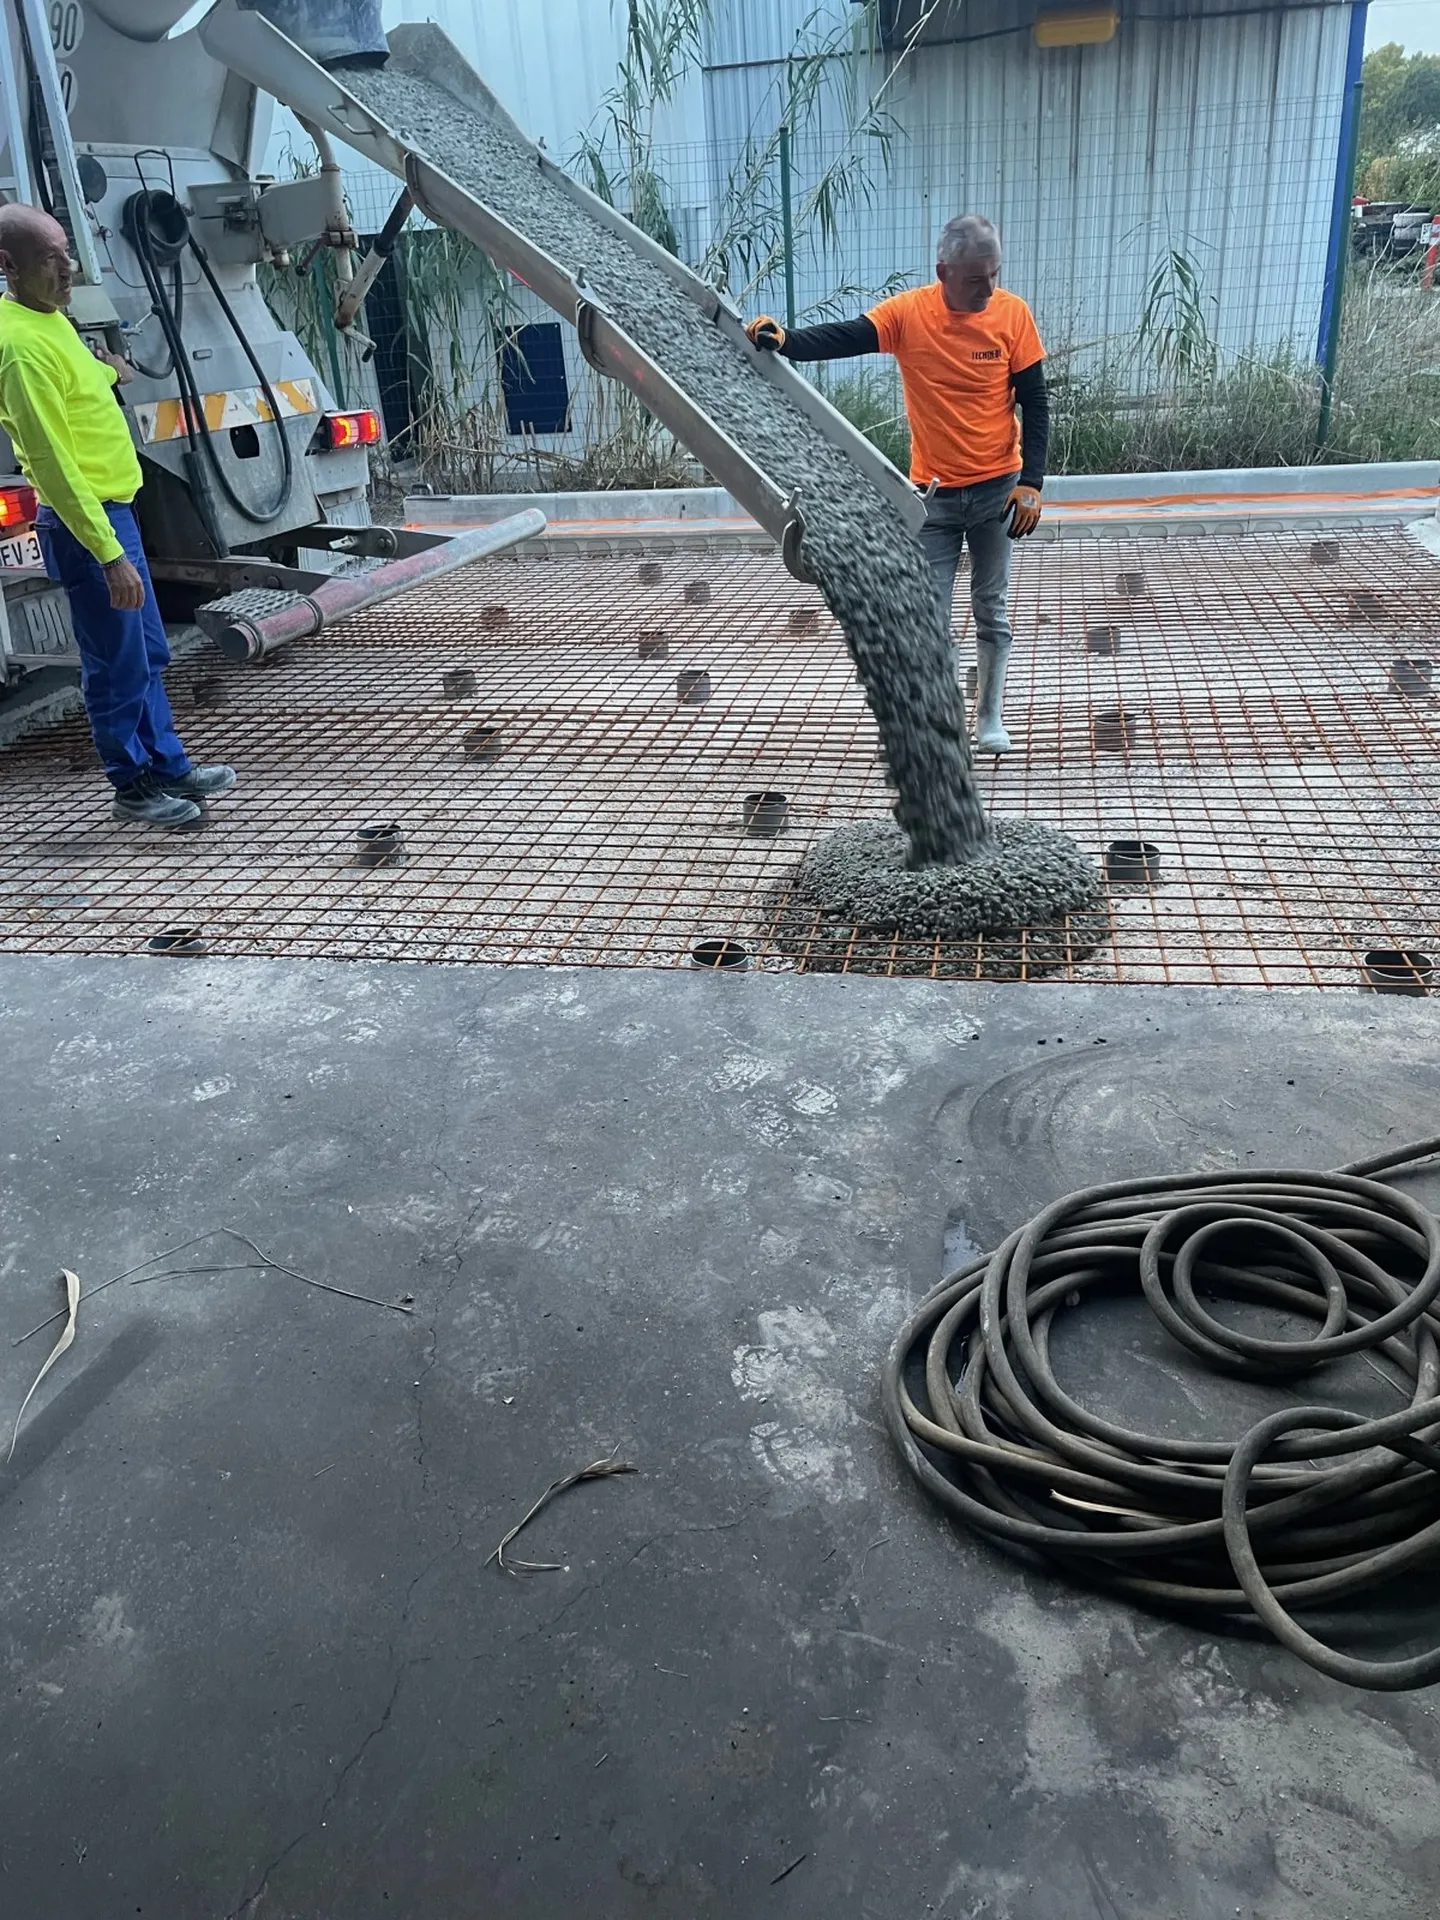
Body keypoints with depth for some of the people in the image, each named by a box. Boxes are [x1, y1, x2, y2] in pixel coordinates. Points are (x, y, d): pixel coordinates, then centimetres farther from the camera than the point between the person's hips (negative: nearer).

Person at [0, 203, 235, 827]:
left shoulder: (51, 316, 9)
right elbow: (54, 464, -25)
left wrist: (103, 373, 18)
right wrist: (108, 555, -26)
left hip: (111, 507, 10)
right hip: (84, 521, -10)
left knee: (149, 653, 17)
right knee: (118, 665, 0)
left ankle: (168, 766, 28)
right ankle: (133, 787, 13)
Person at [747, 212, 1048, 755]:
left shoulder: (1013, 313, -7)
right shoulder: (909, 312, -9)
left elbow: (1034, 403, -4)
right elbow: (843, 338, -22)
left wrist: (1030, 483, -11)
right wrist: (784, 341, -41)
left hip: (998, 489, 1)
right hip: (934, 494, 0)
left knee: (992, 613, 12)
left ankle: (990, 719, 28)